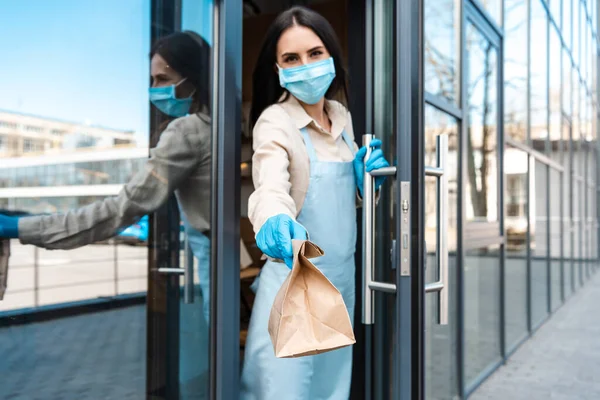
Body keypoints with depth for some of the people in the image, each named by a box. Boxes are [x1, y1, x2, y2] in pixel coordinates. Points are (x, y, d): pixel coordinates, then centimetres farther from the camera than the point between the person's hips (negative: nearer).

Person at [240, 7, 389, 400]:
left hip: (342, 278, 7)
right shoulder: (274, 121, -15)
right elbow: (271, 185, -35)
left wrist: (366, 179, -6)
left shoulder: (342, 117, 5)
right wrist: (275, 221, -57)